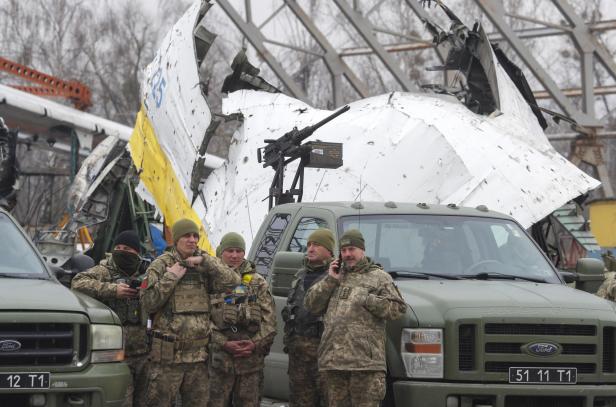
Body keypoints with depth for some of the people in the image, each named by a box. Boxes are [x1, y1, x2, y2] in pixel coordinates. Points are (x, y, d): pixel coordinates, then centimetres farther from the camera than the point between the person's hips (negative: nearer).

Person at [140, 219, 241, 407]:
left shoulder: (205, 265, 11)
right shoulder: (161, 265, 1)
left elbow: (234, 280, -5)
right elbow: (148, 302, -7)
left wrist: (205, 261, -10)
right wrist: (171, 277, -12)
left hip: (199, 354, 4)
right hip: (168, 354, -4)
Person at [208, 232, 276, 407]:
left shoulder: (258, 282, 11)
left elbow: (269, 319, 4)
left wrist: (256, 343, -10)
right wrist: (224, 343, -14)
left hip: (251, 358, 2)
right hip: (219, 358, -2)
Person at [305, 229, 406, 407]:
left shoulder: (379, 277, 9)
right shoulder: (335, 277, 23)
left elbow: (396, 308, -2)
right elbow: (311, 305, 14)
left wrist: (366, 299, -10)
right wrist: (330, 281, 5)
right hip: (332, 361, 5)